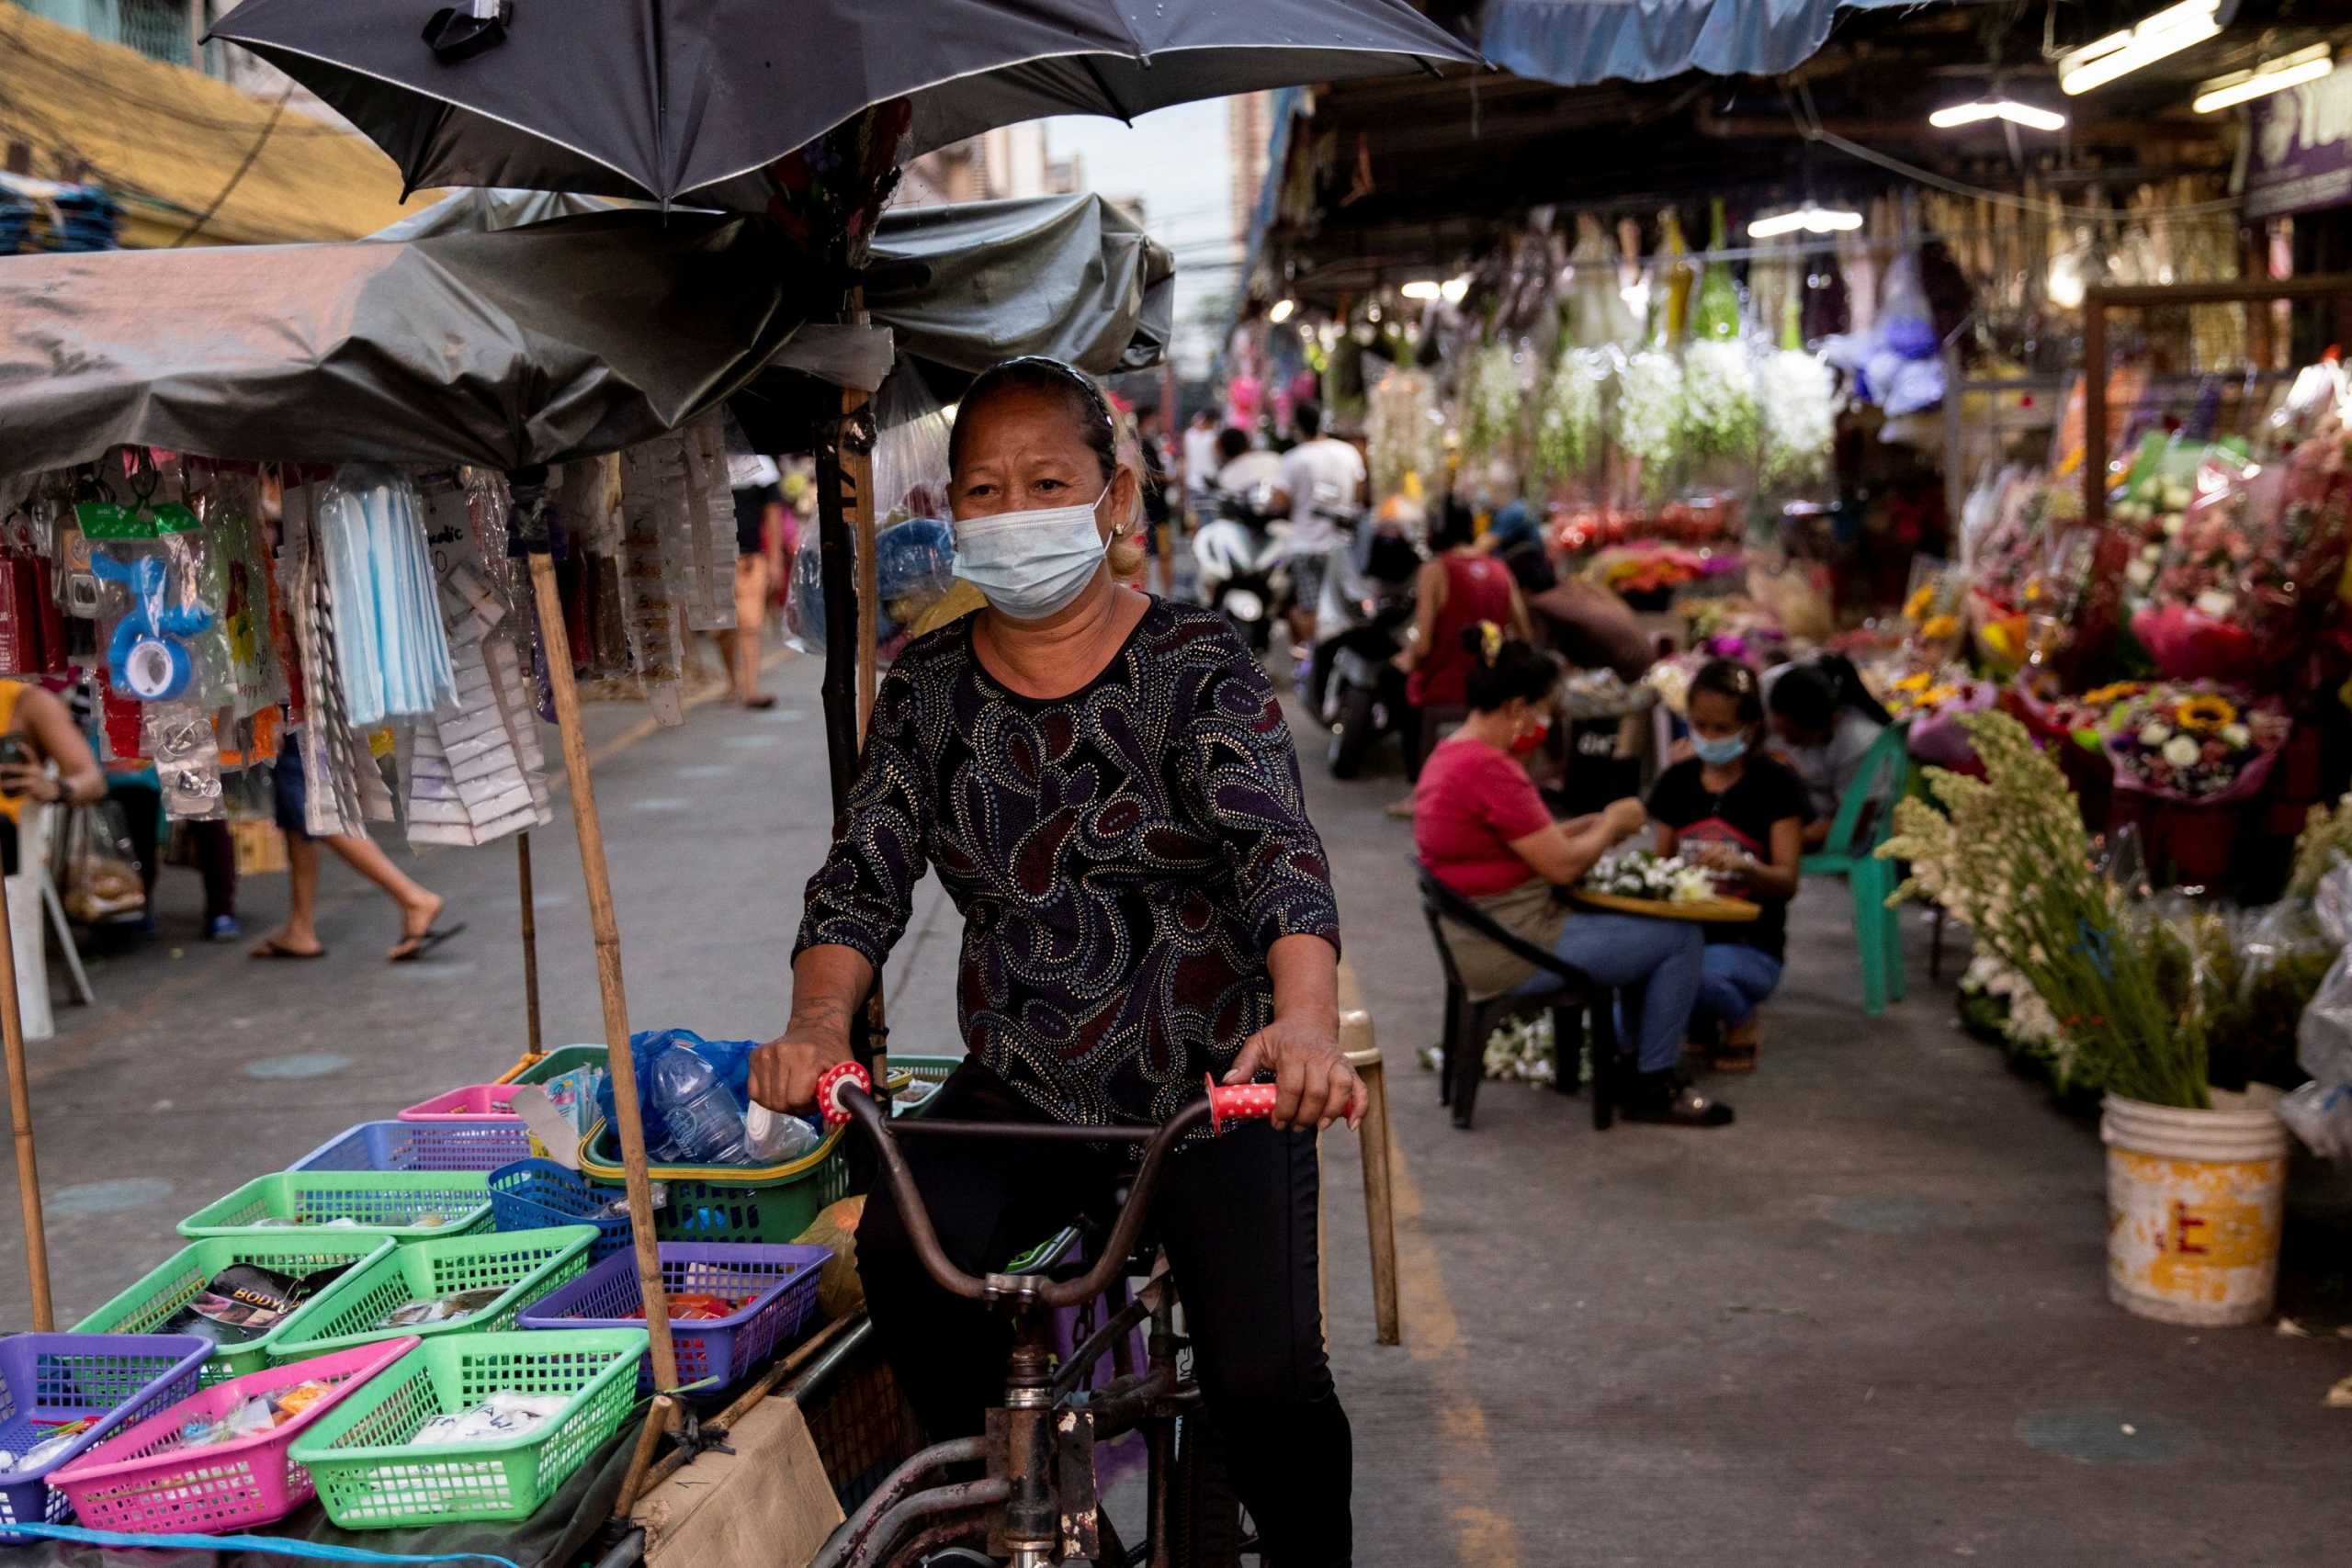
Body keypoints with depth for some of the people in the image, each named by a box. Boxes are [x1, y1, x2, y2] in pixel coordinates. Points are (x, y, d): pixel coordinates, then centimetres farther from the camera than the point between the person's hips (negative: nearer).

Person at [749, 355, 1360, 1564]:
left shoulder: (1197, 668, -7)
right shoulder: (927, 692, 4)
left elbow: (1278, 849, -21)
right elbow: (860, 876, -3)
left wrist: (1305, 1021, -42)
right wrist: (818, 1021, -25)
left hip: (1211, 1091, -2)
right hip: (1019, 1091, 3)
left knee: (1266, 1381, -17)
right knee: (906, 1248, -26)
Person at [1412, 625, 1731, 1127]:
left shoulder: (1451, 754, 8)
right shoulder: (1489, 770, -25)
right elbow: (1561, 865, -20)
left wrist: (1597, 823, 7)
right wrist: (1612, 824, -3)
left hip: (1479, 942, 11)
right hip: (1514, 953, -11)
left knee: (1641, 922, 24)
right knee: (1680, 937, -3)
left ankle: (1639, 1055, 31)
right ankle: (1655, 1087, 9)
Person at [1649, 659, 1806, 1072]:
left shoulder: (1775, 785, -4)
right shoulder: (1676, 781, 9)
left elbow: (1786, 882, -10)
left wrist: (1741, 865, -31)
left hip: (1750, 946, -4)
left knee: (1694, 972, -40)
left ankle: (1740, 1022, -2)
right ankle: (1699, 1020, 10)